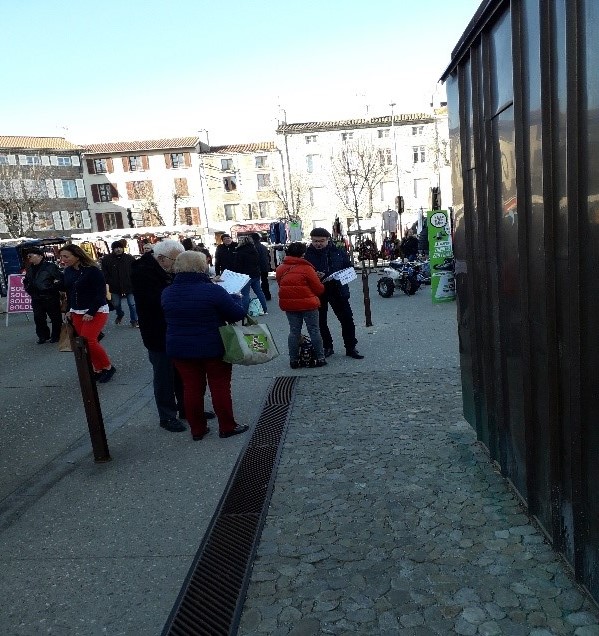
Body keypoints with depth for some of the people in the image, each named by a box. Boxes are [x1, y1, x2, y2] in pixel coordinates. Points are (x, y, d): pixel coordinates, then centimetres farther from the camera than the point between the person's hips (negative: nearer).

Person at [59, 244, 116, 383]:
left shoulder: (93, 271, -16)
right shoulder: (68, 271, 6)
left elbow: (101, 293, -16)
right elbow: (69, 292, 17)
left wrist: (91, 313, -19)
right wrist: (69, 310, 11)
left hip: (96, 311, -7)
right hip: (77, 313, 7)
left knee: (88, 340, -16)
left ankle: (108, 367, 3)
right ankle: (98, 369, 15)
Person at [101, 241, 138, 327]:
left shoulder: (130, 258, -5)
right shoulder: (107, 259, -4)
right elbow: (105, 274, -2)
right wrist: (107, 283, -9)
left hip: (129, 286, -2)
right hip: (115, 287, 2)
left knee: (132, 304, -2)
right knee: (116, 304, 17)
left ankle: (134, 320, 15)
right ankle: (120, 315, 48)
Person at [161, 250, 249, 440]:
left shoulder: (167, 293, -1)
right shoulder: (212, 290, -18)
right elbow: (238, 314, -13)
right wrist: (236, 298, 7)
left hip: (180, 349, 4)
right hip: (212, 348, -4)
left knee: (191, 388, 12)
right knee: (220, 386, 9)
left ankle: (197, 429, 22)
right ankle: (227, 427, 20)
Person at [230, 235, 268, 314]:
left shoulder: (240, 252, -14)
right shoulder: (255, 250, 10)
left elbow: (237, 266, -15)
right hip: (256, 274, 8)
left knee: (245, 294, -3)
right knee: (259, 292, 14)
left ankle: (244, 312, -1)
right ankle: (265, 309, 18)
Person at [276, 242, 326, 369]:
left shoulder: (280, 269, 3)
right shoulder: (306, 268, -12)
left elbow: (282, 286, 11)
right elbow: (318, 289, -9)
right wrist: (322, 287, 13)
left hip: (289, 304, 4)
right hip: (308, 304, -4)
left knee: (294, 331, 12)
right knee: (314, 330, 6)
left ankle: (293, 360, 13)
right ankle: (320, 358, 11)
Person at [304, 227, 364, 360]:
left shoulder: (338, 252, 2)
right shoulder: (307, 254, -5)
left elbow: (349, 268, 13)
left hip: (338, 290, 1)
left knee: (347, 319, 4)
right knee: (320, 321, 8)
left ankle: (350, 348, 16)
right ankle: (327, 347, 24)